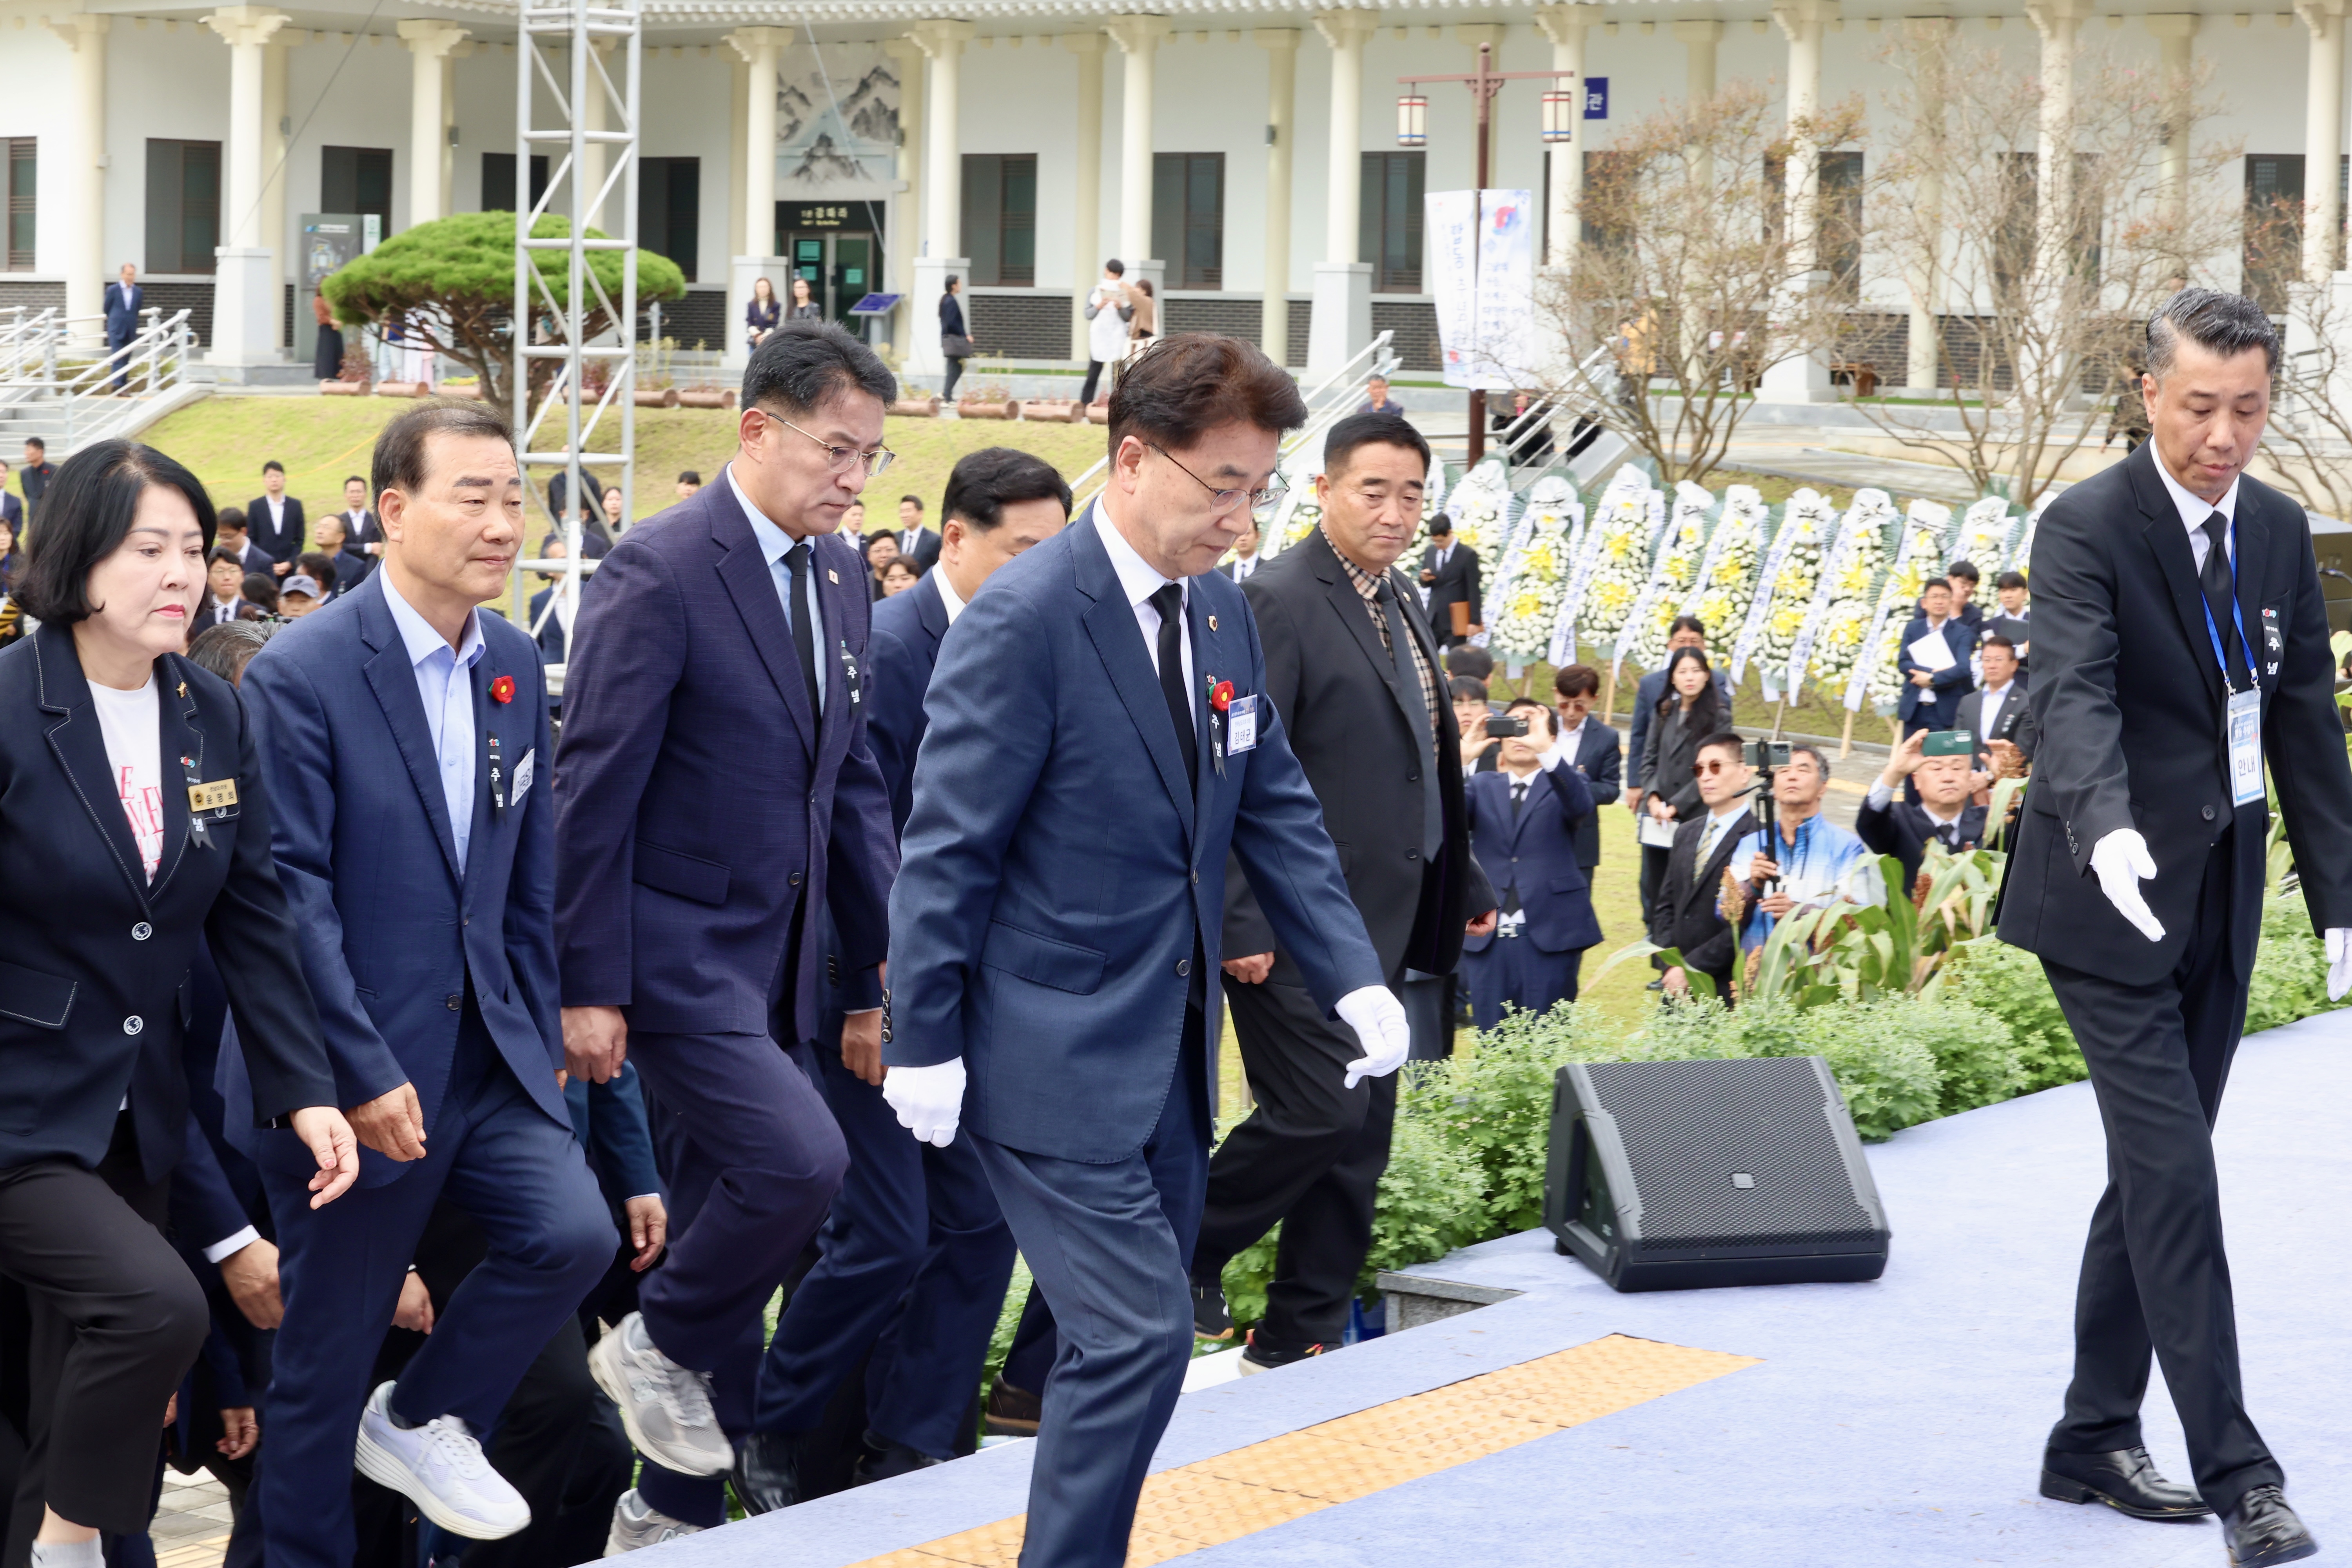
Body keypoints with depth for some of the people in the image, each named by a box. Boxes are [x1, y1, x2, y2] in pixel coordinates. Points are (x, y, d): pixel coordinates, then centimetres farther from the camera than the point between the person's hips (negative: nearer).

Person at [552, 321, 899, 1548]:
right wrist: (590, 986, -16)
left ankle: (676, 1513, 22)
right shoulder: (660, 572, -16)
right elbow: (596, 789, -15)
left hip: (771, 959, 8)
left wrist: (880, 969, 10)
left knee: (725, 1217, 11)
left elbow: (854, 780, 15)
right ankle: (658, 1345, 5)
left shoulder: (836, 572, 9)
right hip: (673, 949, -8)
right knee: (799, 1160, -22)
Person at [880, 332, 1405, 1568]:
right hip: (1053, 1050, -8)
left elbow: (1275, 808, 13)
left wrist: (1353, 979, 2)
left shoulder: (1222, 615, 8)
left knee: (1134, 1338, 12)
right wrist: (925, 1042, -15)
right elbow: (948, 847, -15)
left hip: (1170, 1048, 8)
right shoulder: (1028, 619, -16)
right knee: (1136, 1336, -13)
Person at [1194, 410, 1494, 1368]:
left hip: (1383, 921, 9)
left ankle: (1299, 1340, 18)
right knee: (1317, 1110, -12)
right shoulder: (1279, 602, -14)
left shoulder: (1400, 603, 14)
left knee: (1361, 1133, 10)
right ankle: (1186, 1256, 10)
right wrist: (1241, 921, -22)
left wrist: (1464, 884, 22)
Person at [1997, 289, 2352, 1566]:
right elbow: (2072, 695, -28)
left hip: (2221, 900, 7)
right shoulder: (2087, 528, -13)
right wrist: (2107, 829, -47)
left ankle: (2094, 1440, 23)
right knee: (2175, 1174, -10)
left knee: (2155, 1169, 13)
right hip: (2113, 895, -7)